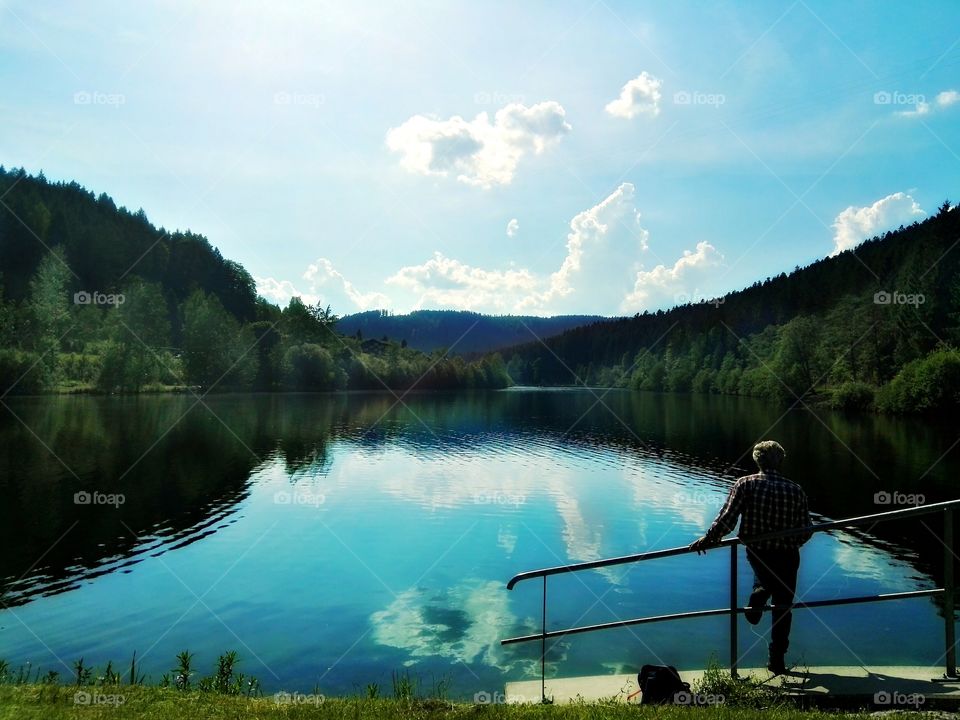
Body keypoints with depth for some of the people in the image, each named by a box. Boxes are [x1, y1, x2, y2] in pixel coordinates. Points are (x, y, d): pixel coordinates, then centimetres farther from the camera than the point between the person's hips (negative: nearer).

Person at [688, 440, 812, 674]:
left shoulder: (745, 484, -12)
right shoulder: (796, 490, -9)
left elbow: (726, 519, -17)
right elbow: (805, 531, -4)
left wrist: (706, 540, -5)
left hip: (756, 553, 1)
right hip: (786, 556, -1)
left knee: (764, 578, 37)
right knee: (782, 607, 14)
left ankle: (754, 606, 17)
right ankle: (777, 660, 19)